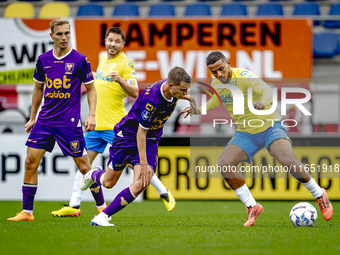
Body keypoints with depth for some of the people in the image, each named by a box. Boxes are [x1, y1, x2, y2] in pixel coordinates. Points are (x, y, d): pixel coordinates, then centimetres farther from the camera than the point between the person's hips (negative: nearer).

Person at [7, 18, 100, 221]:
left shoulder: (80, 60, -5)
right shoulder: (43, 60, 6)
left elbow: (91, 89, 2)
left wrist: (92, 115, -10)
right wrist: (32, 118, 19)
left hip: (70, 122, -4)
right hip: (45, 119, 4)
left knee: (84, 166, -3)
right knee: (30, 162, -4)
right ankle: (27, 212, 4)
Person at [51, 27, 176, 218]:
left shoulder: (125, 63, -9)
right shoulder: (103, 59, 13)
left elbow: (134, 93, -16)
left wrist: (120, 80, -30)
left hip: (116, 123, -7)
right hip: (96, 123, 7)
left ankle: (164, 193, 8)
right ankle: (74, 205, 7)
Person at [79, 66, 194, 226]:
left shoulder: (172, 91, -12)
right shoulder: (151, 99, -34)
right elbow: (141, 132, -29)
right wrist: (144, 164, -29)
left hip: (151, 141, 5)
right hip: (128, 135, -5)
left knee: (142, 183, -17)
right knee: (108, 183, 8)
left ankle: (102, 217, -10)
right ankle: (93, 175, 47)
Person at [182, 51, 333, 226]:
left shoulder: (243, 77, -21)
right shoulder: (216, 83, 1)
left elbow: (267, 90, -39)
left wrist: (263, 102, -61)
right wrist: (198, 110, 11)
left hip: (270, 126, -6)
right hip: (245, 133, 6)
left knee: (288, 162, -27)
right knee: (224, 164, -17)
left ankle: (319, 196, -2)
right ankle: (252, 207, -4)